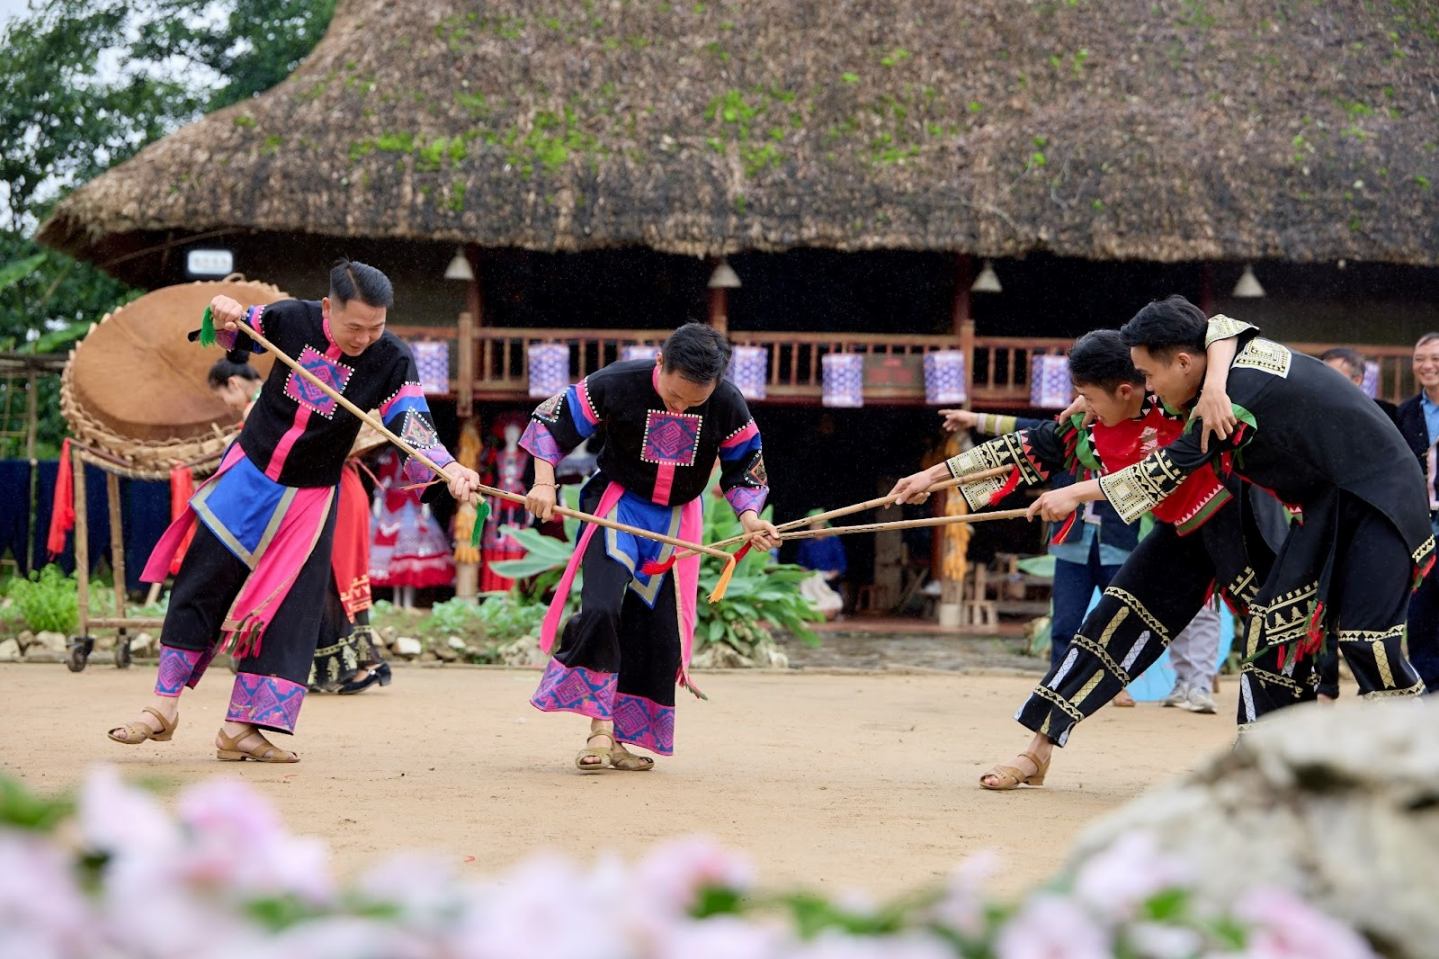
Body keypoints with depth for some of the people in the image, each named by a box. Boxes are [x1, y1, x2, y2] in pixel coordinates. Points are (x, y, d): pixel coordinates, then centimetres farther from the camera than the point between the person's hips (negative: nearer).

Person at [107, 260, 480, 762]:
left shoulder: (391, 360, -18)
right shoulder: (292, 319, -15)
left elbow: (412, 424, -26)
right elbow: (235, 334, 3)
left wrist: (449, 467, -45)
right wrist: (227, 316, -21)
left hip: (309, 498, -1)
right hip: (247, 473, 1)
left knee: (289, 607, -4)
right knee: (199, 587, 3)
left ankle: (240, 729, 3)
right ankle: (163, 706, 14)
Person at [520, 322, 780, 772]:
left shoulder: (728, 406, -17)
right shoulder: (617, 384, -24)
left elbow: (746, 469, -2)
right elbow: (551, 420, -13)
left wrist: (750, 517, -18)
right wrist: (544, 482, -23)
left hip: (678, 520, 3)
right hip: (618, 508, -3)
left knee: (661, 630, 0)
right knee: (601, 609, -22)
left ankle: (617, 739, 11)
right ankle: (600, 729, -15)